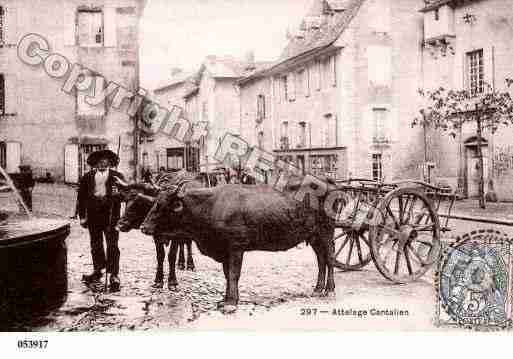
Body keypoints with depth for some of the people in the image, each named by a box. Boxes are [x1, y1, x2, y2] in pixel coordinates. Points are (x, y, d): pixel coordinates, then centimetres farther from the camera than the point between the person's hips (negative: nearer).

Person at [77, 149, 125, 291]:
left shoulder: (116, 176, 4)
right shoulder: (88, 177, 9)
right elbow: (82, 197, 9)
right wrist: (82, 216, 5)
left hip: (110, 214, -3)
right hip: (93, 213, 3)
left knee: (112, 244, -5)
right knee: (95, 244, 13)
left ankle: (114, 275, -3)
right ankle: (98, 270, 29)